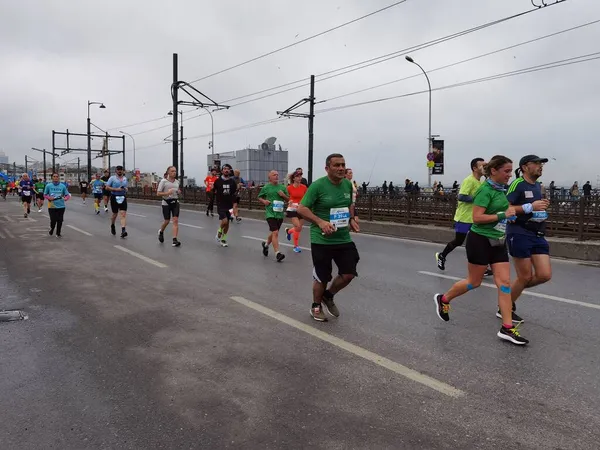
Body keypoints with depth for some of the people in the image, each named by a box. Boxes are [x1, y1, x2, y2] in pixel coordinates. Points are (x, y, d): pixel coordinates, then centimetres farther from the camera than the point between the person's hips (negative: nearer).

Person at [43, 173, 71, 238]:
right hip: (52, 206, -1)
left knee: (60, 220, 4)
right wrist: (49, 198, -12)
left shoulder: (62, 186, 1)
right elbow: (45, 195, 8)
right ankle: (51, 229, 26)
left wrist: (65, 198, -17)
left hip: (61, 206, 1)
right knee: (53, 220, -6)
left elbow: (68, 195, 5)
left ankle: (58, 233, 22)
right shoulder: (48, 186, 0)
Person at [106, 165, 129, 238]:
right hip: (115, 197, -2)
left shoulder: (125, 179, 13)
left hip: (123, 197, 3)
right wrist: (116, 189, -17)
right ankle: (112, 226, 38)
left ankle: (123, 231, -21)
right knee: (115, 214, 8)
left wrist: (126, 189, 2)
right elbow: (107, 187, -7)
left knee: (123, 214, -12)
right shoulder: (112, 178, -1)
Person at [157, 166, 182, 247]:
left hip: (175, 202, 3)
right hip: (166, 202, -3)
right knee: (167, 221, 5)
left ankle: (174, 240, -12)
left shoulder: (177, 181, 7)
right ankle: (161, 231, 39)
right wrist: (167, 193, -24)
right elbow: (158, 193, -9)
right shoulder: (163, 181, -8)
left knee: (176, 220, -10)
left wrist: (179, 192, -1)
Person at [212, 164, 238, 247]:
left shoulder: (233, 182, 0)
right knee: (224, 221, -18)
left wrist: (234, 205, -5)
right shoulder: (218, 181, -5)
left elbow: (235, 195, 2)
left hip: (229, 205, 3)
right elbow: (214, 192, 11)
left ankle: (223, 239, 26)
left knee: (227, 223, 9)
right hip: (221, 205, -3)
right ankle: (219, 232, 13)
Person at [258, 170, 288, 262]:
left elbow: (288, 199, 14)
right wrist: (264, 201, -9)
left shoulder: (282, 187, 9)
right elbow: (259, 197, 12)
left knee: (273, 233, 18)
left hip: (280, 214, 5)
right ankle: (277, 254, -16)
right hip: (270, 213, -4)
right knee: (275, 232, -16)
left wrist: (283, 195, -6)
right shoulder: (266, 187, 1)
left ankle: (266, 244, 46)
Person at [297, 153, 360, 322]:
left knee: (349, 274, 4)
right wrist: (320, 222, -27)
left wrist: (351, 219, 1)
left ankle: (328, 296, 32)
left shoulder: (348, 184, 3)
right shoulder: (318, 185, -15)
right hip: (321, 240, -5)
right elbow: (301, 208, -14)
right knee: (322, 277, 6)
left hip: (343, 238, 5)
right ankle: (316, 307, 32)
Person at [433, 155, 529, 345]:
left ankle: (507, 328, 3)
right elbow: (477, 217, -23)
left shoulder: (500, 189, 10)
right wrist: (503, 215, -22)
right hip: (480, 240, -8)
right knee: (474, 282, 5)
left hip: (498, 242, 8)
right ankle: (443, 299, 29)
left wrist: (508, 214, 13)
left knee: (505, 282, 0)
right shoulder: (485, 190, -16)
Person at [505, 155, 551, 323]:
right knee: (525, 277, -2)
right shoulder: (518, 184, -10)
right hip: (519, 234, -8)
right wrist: (530, 207, -24)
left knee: (545, 275, 0)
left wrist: (542, 206, 12)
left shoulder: (537, 185, 15)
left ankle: (512, 290, 24)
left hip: (537, 235, 8)